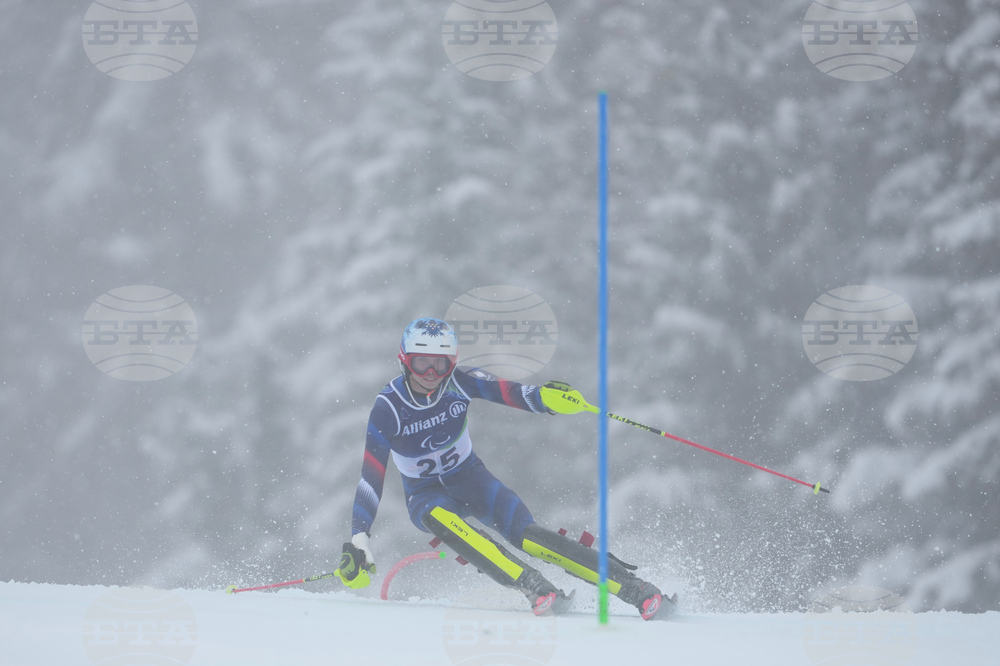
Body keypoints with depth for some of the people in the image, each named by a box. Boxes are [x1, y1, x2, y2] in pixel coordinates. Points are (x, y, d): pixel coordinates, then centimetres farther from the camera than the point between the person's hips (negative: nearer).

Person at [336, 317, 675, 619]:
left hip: (469, 478, 1)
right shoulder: (388, 407, -19)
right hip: (425, 495, -1)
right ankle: (535, 588, -46)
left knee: (526, 535, -23)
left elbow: (509, 393, -23)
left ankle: (637, 589, -28)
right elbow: (371, 476, -20)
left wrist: (545, 397, -46)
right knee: (441, 519, -38)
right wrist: (358, 540, -27)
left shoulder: (457, 382, -14)